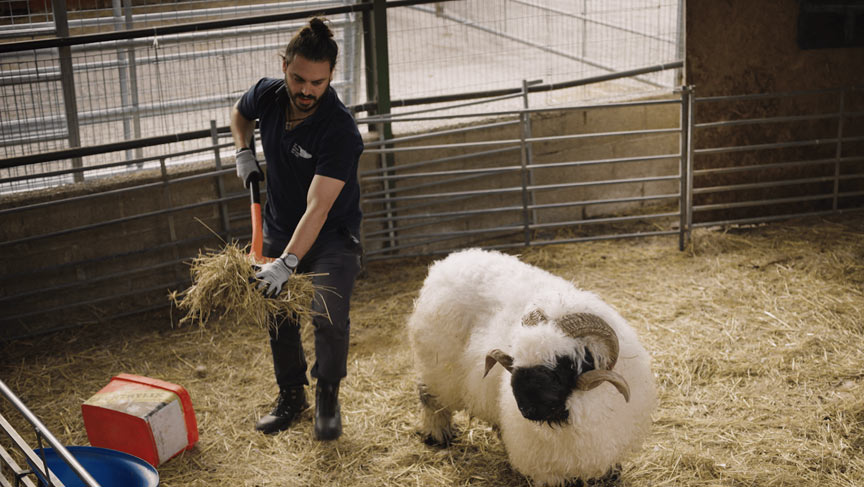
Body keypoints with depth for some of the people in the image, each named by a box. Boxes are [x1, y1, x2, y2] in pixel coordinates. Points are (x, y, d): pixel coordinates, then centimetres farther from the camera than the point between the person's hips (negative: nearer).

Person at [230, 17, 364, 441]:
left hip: (332, 234, -5)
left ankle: (328, 399, 11)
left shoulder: (340, 130, -31)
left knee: (329, 318, -15)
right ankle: (291, 396, 31)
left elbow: (317, 209, -36)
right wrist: (244, 154, -1)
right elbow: (239, 113, 15)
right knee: (278, 317, 10)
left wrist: (286, 263, -44)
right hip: (278, 227, 5)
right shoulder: (267, 94, -14)